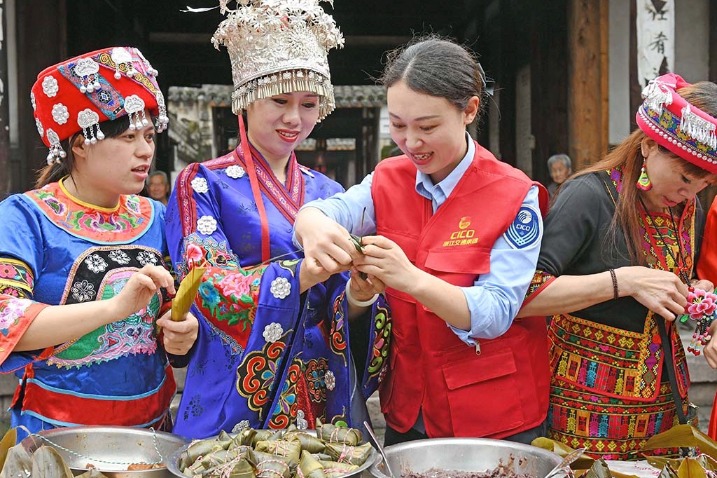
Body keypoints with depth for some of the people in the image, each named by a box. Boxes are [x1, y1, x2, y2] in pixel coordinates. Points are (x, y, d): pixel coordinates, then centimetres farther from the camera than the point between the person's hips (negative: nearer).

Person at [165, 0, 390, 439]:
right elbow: (211, 291, -15)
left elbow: (340, 311, 5)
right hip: (237, 399, -3)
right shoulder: (204, 184, -3)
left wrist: (359, 294, -18)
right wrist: (301, 273, -30)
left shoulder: (329, 193, 8)